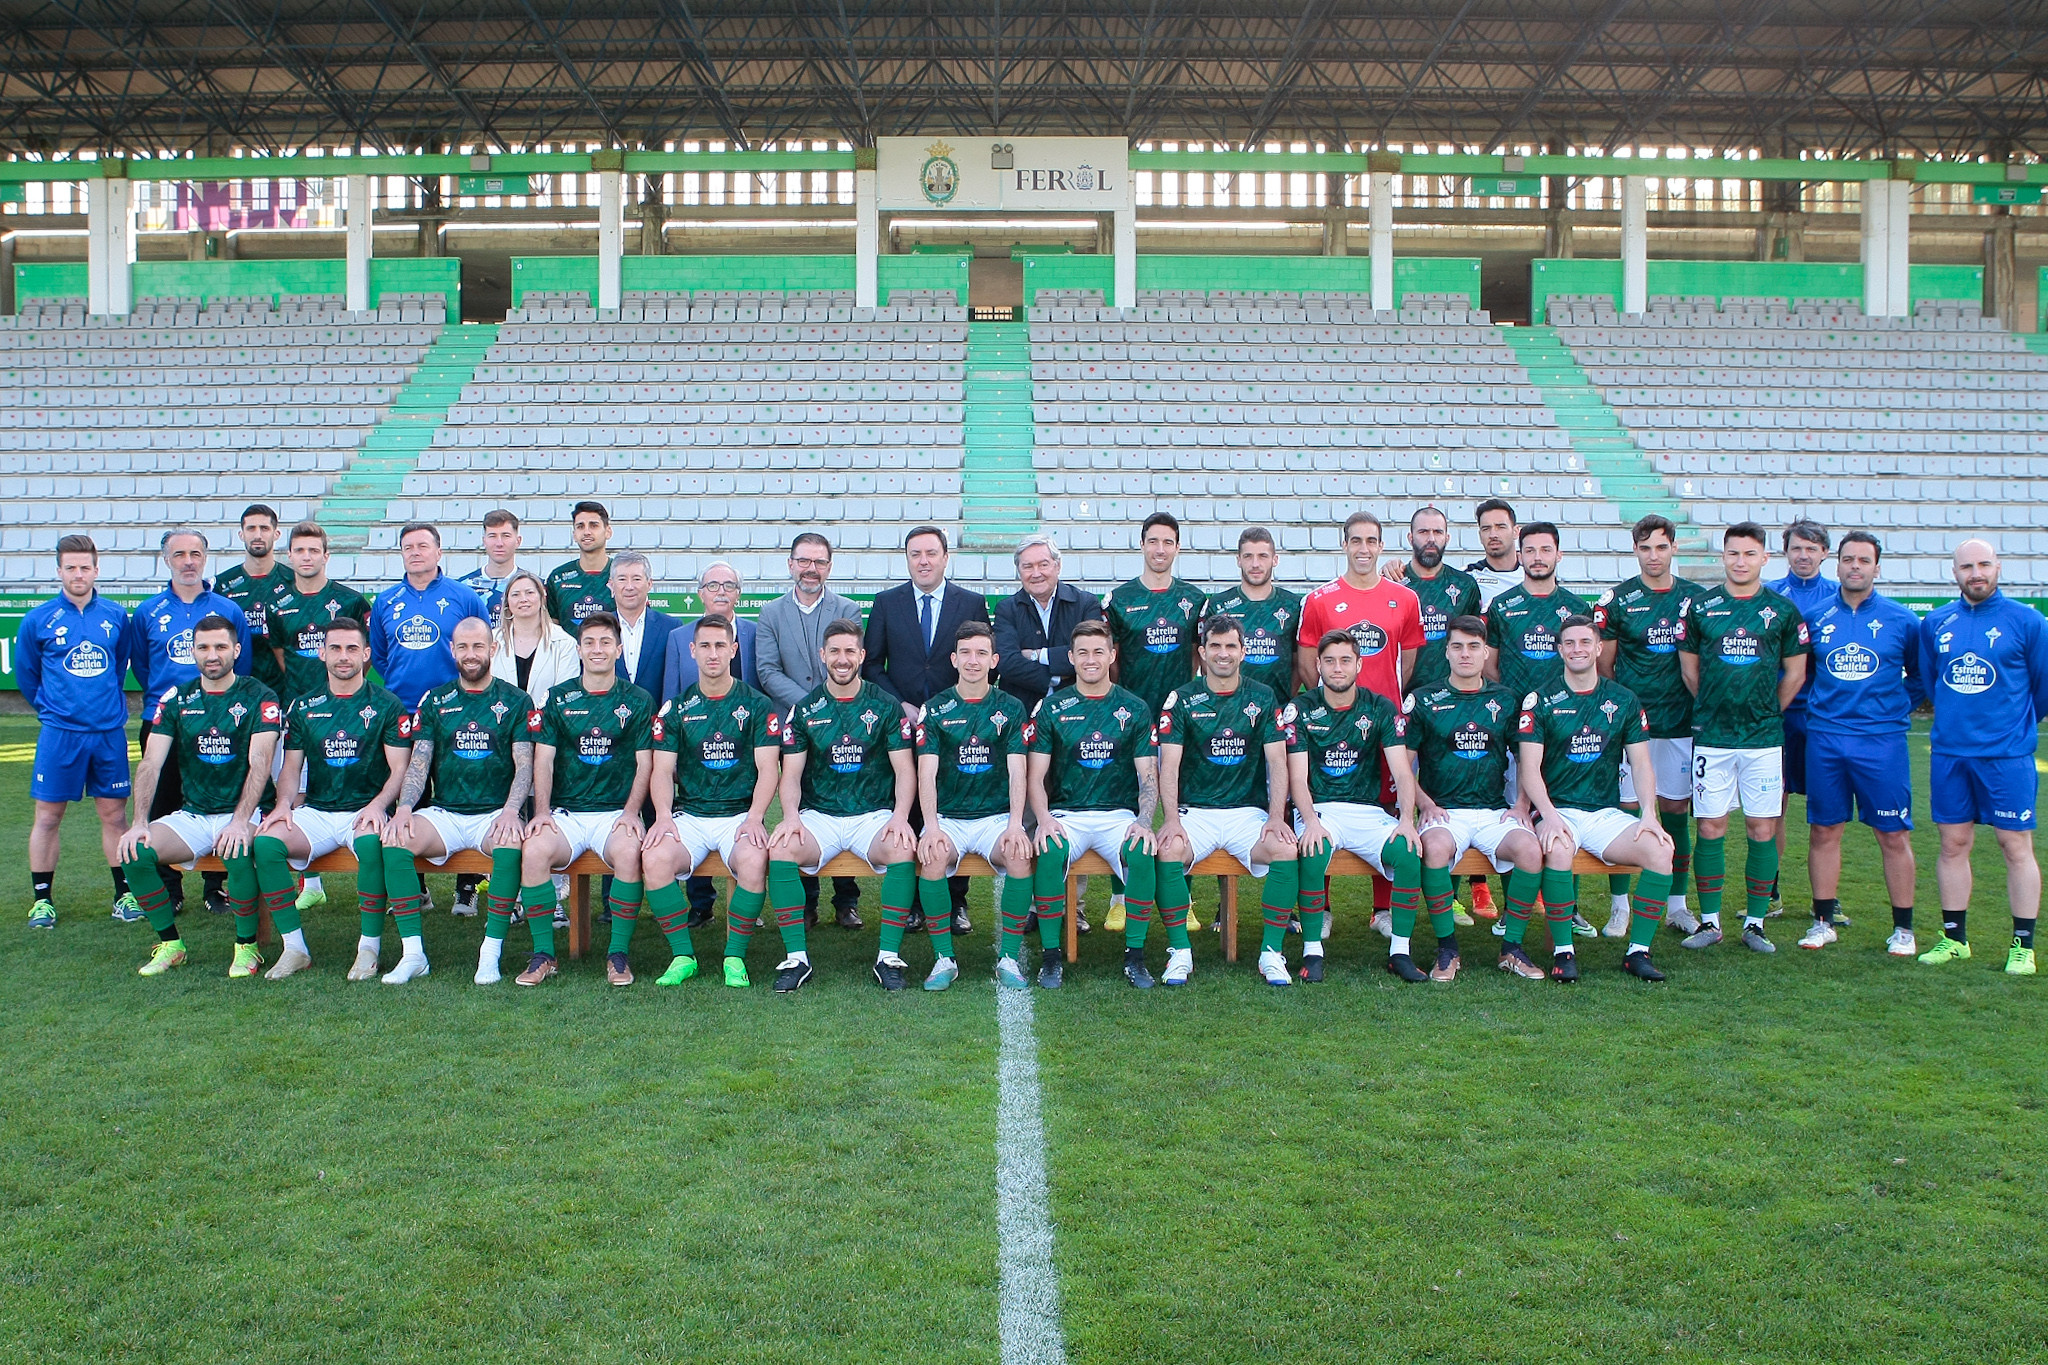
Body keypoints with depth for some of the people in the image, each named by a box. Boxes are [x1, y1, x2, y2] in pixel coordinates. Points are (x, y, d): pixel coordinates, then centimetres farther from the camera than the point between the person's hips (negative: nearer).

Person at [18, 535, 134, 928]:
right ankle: (42, 900, 12)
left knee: (114, 814, 6)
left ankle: (125, 894, 14)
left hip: (109, 733, 1)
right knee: (48, 816, 3)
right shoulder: (38, 621, -1)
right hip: (59, 733, -1)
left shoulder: (116, 616, 4)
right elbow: (26, 673, 11)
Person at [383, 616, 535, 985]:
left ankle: (492, 951, -30)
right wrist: (403, 808, -12)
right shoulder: (434, 701, 14)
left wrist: (510, 811, -19)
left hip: (495, 814, -2)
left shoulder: (516, 701, 8)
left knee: (512, 844, -36)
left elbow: (524, 765, -1)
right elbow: (418, 762, 8)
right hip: (444, 814, 3)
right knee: (393, 840, -27)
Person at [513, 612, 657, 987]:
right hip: (565, 812, 1)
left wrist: (631, 812, -10)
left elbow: (645, 763, 5)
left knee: (629, 852, -34)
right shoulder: (557, 699, 11)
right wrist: (541, 811, -10)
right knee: (534, 850, -30)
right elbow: (543, 759, 5)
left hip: (616, 812, -1)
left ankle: (619, 954, -18)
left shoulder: (638, 701, 9)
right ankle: (543, 954, -15)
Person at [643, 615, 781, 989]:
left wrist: (755, 818, -17)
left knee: (754, 861, -34)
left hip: (740, 814, -2)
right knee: (655, 857, -29)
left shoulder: (758, 705, 6)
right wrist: (663, 815, -14)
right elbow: (662, 769, 5)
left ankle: (735, 957, -15)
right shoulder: (676, 707, 11)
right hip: (689, 815, 2)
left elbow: (768, 768, -1)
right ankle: (682, 955, -13)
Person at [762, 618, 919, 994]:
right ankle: (796, 957, -19)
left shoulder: (885, 707, 5)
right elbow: (791, 774, 4)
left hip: (874, 816, -1)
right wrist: (791, 816, -16)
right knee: (780, 851, -29)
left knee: (903, 852, -33)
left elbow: (905, 770, 1)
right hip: (818, 816, 1)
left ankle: (888, 956, -21)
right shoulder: (804, 710, 8)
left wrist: (900, 816, -17)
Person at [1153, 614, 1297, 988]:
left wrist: (1276, 817, -12)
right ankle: (1180, 953, -17)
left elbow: (1277, 762, 2)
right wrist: (1172, 818, -18)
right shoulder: (1181, 699, 3)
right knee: (1168, 849, -32)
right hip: (1195, 812, -1)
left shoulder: (1263, 698, 8)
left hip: (1248, 811, 1)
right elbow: (1169, 764, -4)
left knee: (1286, 850, -28)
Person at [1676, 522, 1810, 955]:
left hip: (1764, 738, 0)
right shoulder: (1700, 606, 4)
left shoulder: (1782, 610, 4)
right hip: (1711, 738, 0)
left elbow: (1795, 674, 10)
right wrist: (1715, 709, 10)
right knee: (1710, 828, 1)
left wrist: (1766, 712, 10)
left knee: (1762, 829, 2)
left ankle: (1755, 923, 12)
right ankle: (1709, 921, 10)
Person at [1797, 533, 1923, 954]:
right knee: (1823, 831, 6)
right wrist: (1815, 704, 8)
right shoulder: (1816, 618, 6)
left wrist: (1899, 707, 4)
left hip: (1882, 741, -2)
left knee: (1893, 834, 1)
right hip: (1824, 740, 2)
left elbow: (1922, 674, 13)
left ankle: (1903, 928, 11)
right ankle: (1823, 921, 16)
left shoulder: (1902, 619, 2)